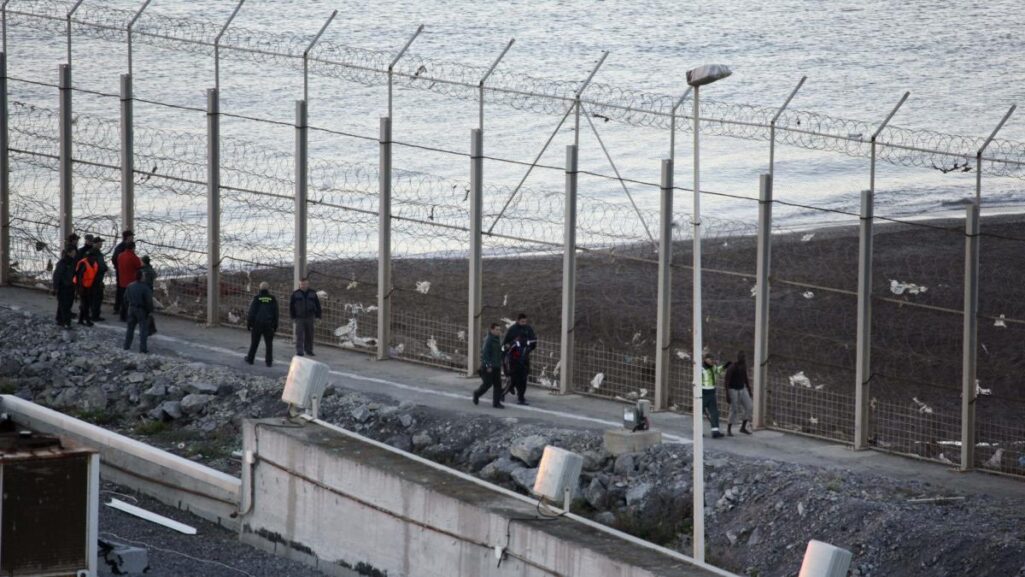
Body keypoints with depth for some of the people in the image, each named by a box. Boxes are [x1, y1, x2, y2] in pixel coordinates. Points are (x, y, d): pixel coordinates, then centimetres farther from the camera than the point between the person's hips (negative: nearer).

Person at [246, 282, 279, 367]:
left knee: (254, 343, 11)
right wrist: (275, 326, 9)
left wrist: (249, 323, 0)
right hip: (269, 324, 1)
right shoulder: (272, 299, 1)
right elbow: (276, 313, 3)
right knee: (269, 343, 5)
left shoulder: (256, 298, -5)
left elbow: (252, 312, -6)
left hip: (257, 324, -1)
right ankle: (269, 361, 2)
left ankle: (250, 359, 18)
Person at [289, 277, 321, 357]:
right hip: (299, 318, -2)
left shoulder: (312, 293, 3)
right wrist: (293, 317, -3)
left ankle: (308, 350, 21)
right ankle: (299, 351, -9)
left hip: (309, 317, 2)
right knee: (299, 335, -9)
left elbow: (317, 305, 9)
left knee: (309, 335, 9)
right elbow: (291, 306, 1)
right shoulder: (295, 294, -2)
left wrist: (317, 316, 4)